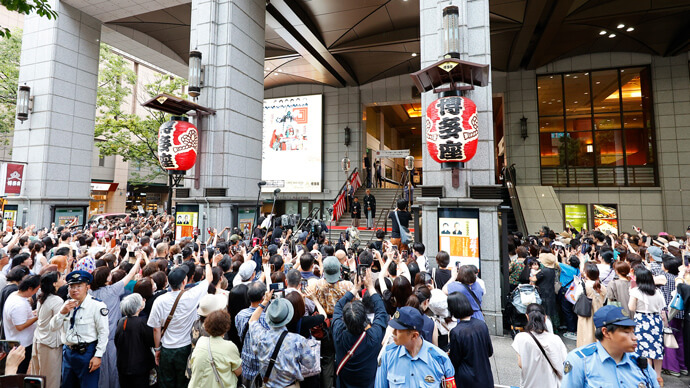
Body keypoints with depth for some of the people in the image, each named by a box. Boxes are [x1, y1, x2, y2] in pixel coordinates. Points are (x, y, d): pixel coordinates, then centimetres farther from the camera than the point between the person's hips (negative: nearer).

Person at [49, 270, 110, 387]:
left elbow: (103, 333, -14)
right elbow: (53, 327, 4)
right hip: (68, 351, 6)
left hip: (87, 352, -6)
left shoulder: (97, 305, -14)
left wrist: (98, 356, -15)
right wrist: (62, 312, -13)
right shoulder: (67, 304, 7)